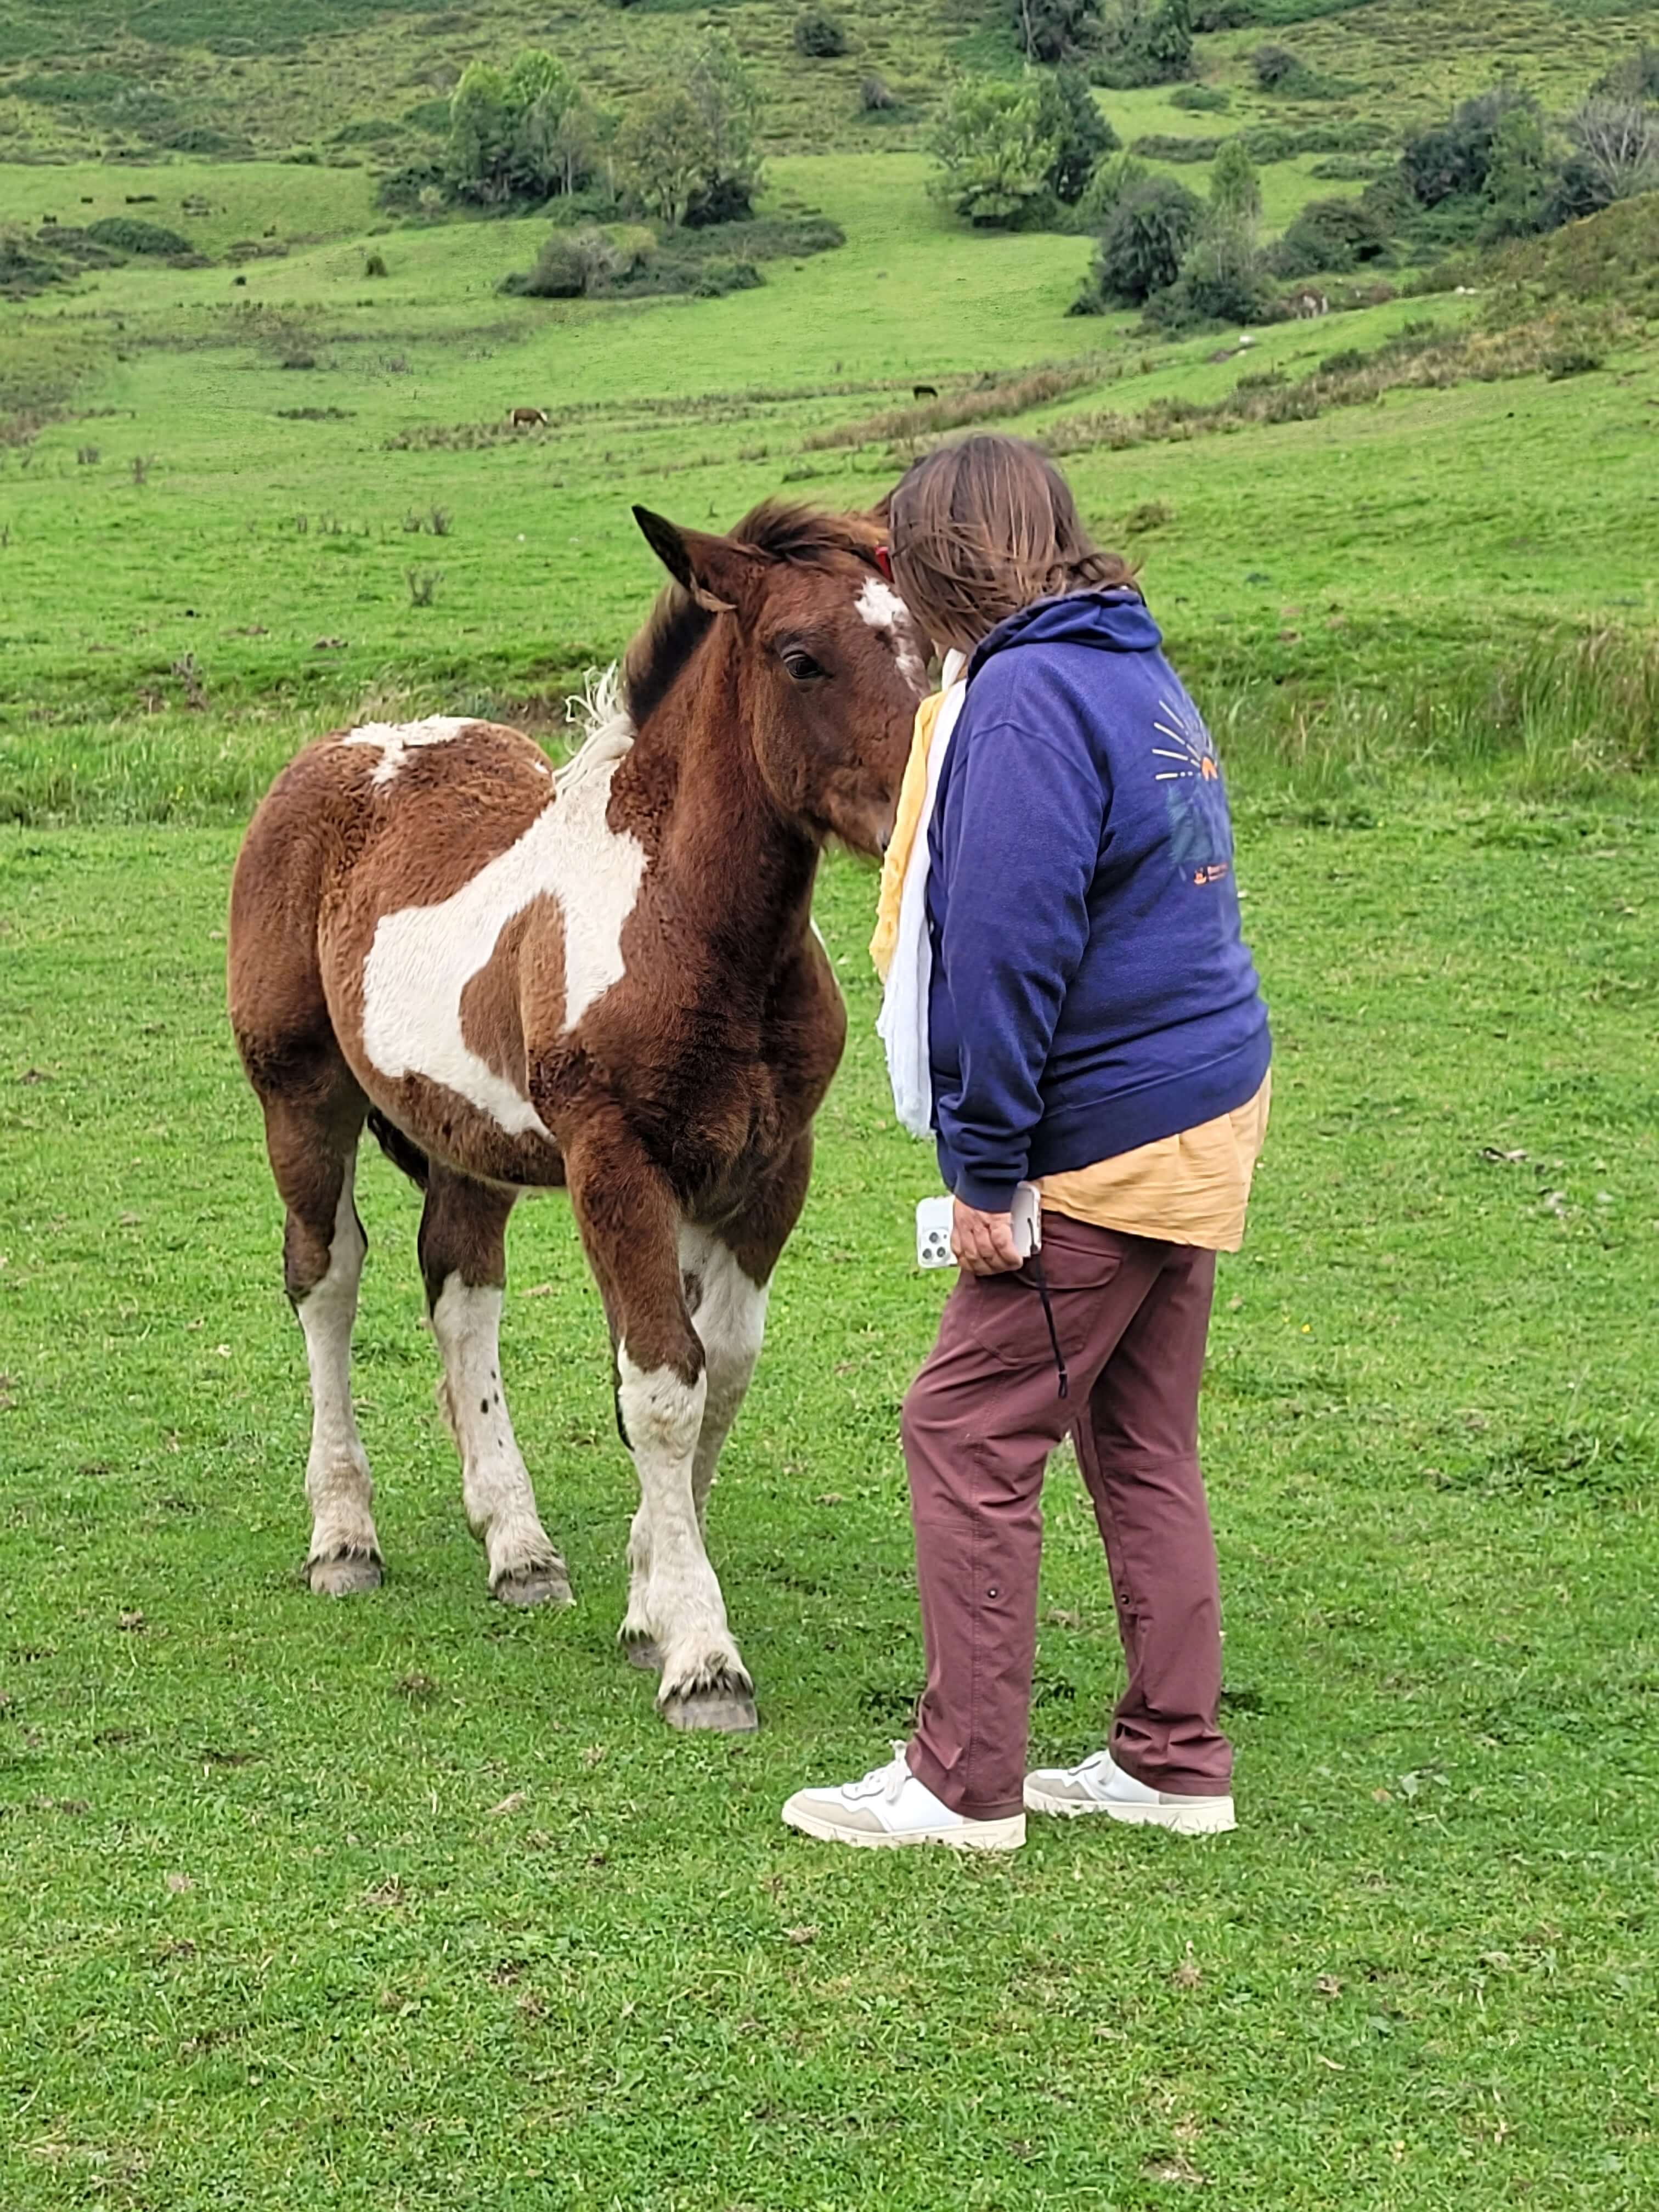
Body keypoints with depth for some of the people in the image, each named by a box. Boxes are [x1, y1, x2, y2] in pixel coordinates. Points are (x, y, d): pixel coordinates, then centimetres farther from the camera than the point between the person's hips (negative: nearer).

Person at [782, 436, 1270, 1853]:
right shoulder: (1144, 674, 13)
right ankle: (1175, 1762, 22)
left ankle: (963, 1784, 4)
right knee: (1141, 1445, 16)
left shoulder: (1028, 695, -16)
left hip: (1103, 1139, -9)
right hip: (1213, 1109, 9)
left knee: (970, 1438, -1)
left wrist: (986, 1167, -17)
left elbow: (1005, 949, -21)